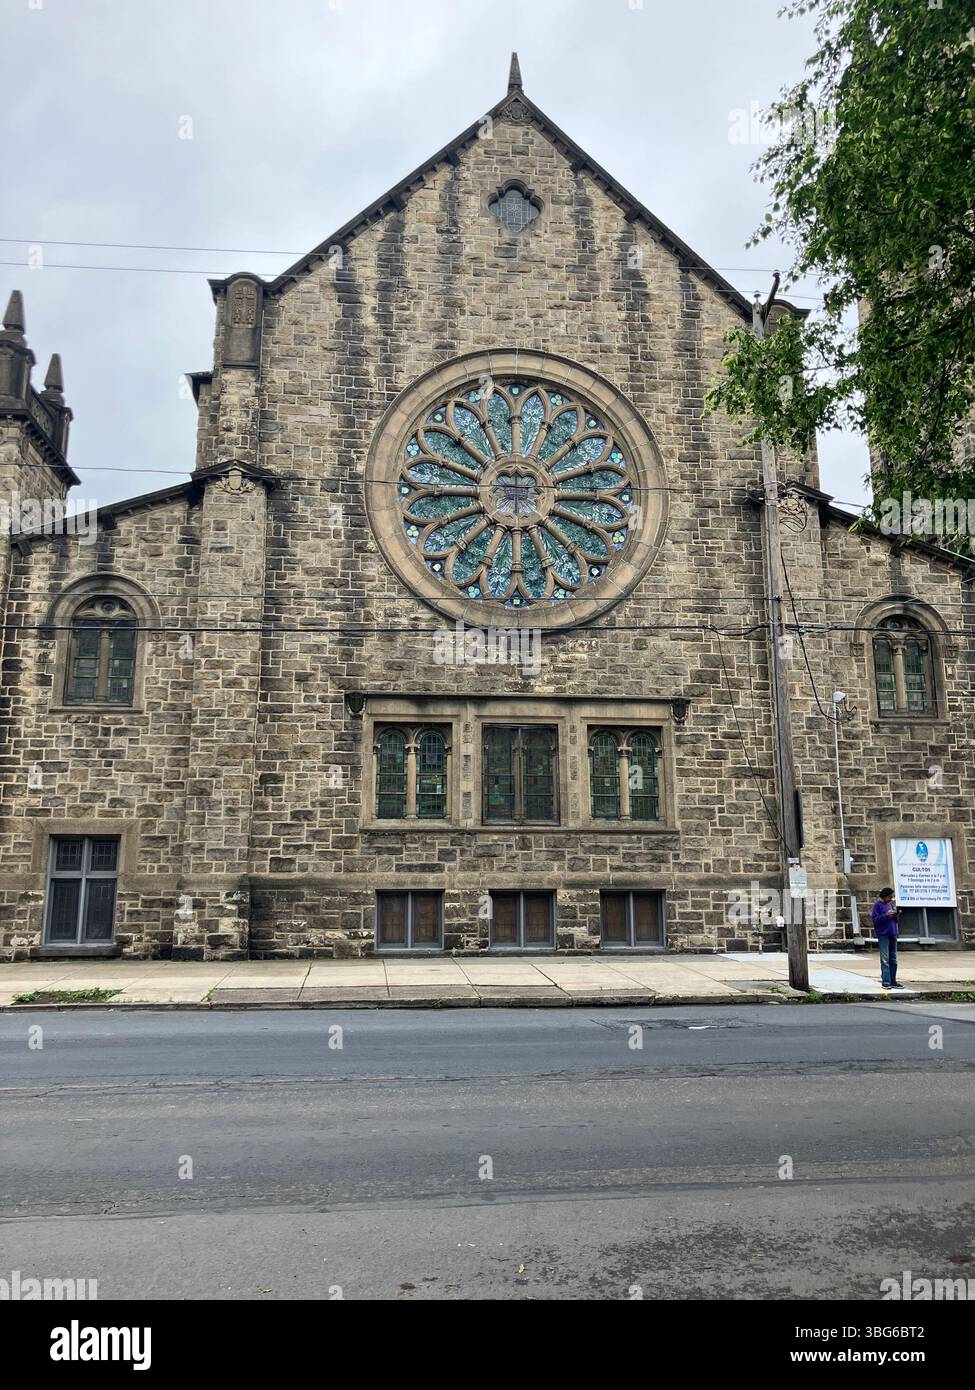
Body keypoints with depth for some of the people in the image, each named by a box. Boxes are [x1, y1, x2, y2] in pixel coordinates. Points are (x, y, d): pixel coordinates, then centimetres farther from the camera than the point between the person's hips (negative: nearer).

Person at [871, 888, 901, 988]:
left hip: (893, 934, 7)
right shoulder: (877, 905, -4)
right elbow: (875, 920, -10)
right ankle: (886, 982, -8)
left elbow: (894, 920, 19)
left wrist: (895, 914, -2)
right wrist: (886, 915, -20)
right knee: (885, 959, -8)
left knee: (893, 959, 9)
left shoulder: (890, 904, 14)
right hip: (883, 934, -7)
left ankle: (893, 981, 14)